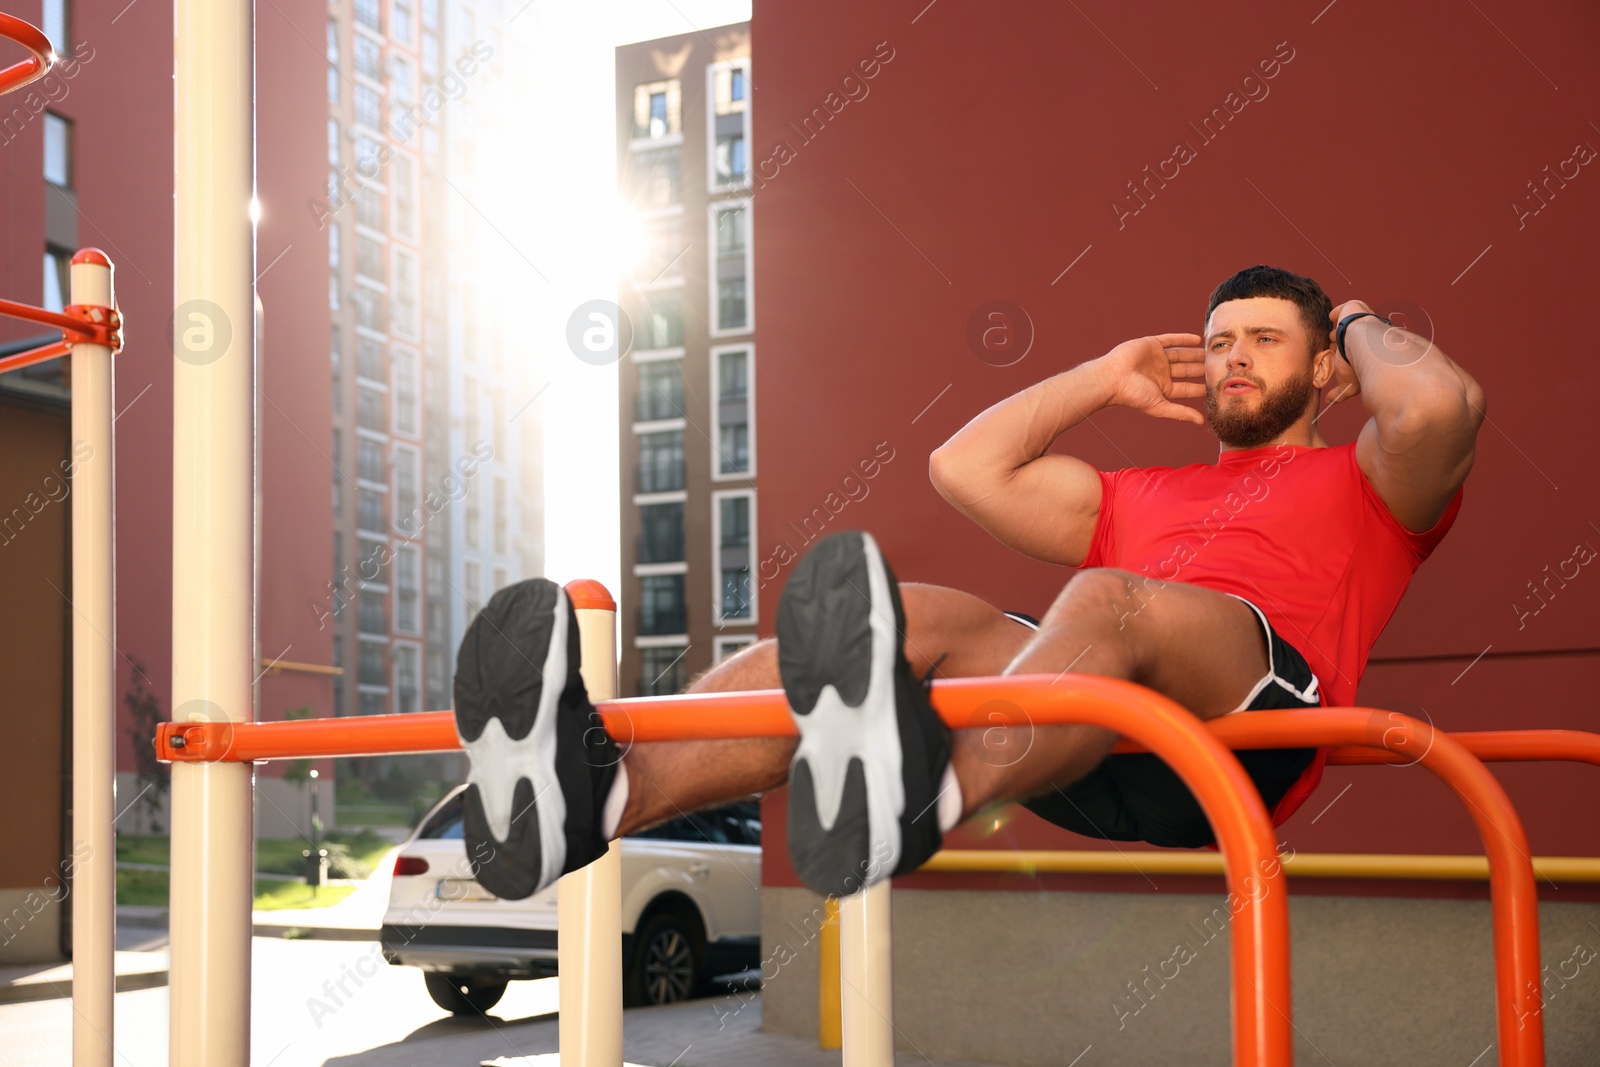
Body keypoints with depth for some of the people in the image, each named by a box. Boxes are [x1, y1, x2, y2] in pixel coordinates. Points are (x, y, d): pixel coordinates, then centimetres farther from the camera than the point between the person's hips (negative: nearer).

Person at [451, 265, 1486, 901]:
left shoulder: (1361, 485, 25)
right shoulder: (1138, 499, 39)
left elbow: (1441, 405, 1)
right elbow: (966, 465, 34)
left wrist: (1364, 328, 23)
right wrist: (1109, 378, 38)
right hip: (1094, 754, 5)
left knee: (1108, 601, -36)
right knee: (925, 618, -24)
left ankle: (917, 800, -72)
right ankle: (602, 790, -50)